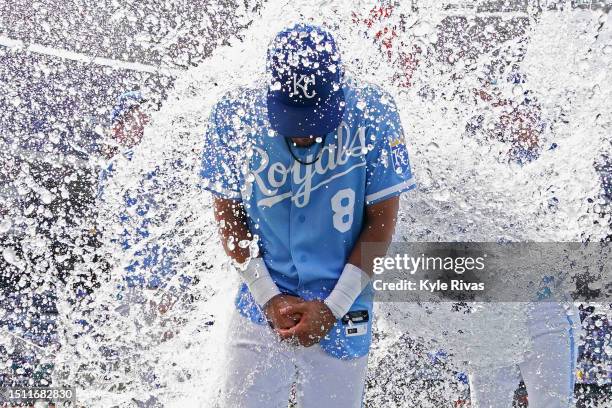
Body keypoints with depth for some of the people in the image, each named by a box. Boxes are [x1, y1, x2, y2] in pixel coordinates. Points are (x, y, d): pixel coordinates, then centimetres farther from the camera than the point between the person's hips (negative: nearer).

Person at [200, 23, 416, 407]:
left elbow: (381, 222, -6)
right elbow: (228, 214, 0)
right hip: (260, 311, 1)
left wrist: (333, 307, -9)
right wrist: (268, 296, -8)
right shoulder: (234, 115, -9)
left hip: (342, 316, 0)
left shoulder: (374, 113, -12)